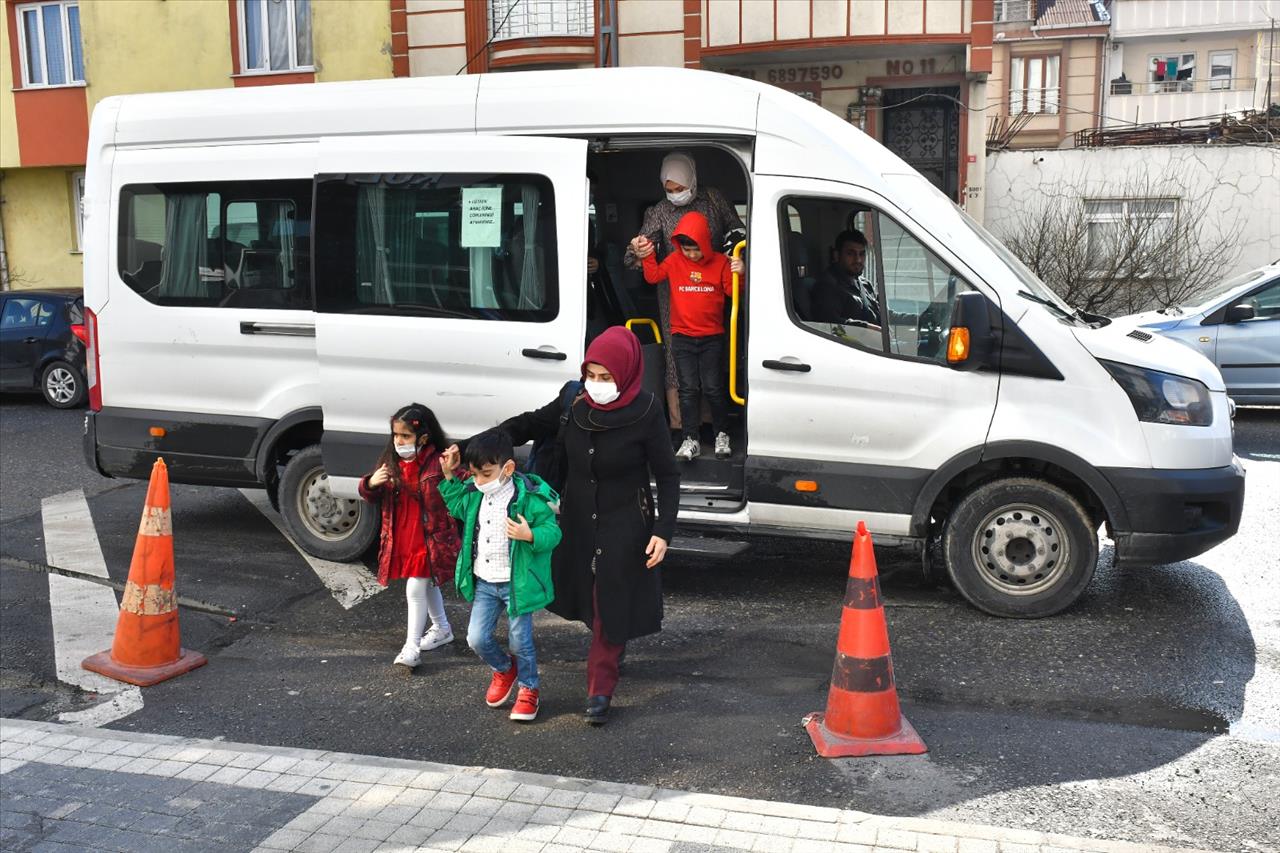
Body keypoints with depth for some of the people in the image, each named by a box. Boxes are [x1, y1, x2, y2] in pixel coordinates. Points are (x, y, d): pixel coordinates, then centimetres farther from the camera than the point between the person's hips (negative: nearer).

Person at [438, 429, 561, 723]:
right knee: (477, 638, 4)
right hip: (484, 583, 5)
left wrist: (530, 535, -38)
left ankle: (528, 689, 31)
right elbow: (456, 506, 22)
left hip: (517, 583, -5)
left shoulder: (530, 498, -19)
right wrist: (449, 476, 10)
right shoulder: (473, 494, 0)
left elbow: (553, 532, -17)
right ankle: (504, 669, 35)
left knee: (520, 641, 6)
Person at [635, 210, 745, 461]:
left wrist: (738, 275, -19)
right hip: (682, 337, 1)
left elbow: (732, 291, -1)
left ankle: (721, 435, 18)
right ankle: (691, 440, 7)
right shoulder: (675, 261, 0)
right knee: (688, 389, 2)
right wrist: (647, 257, -16)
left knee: (713, 388, 0)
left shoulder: (720, 262, -4)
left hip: (712, 337, -1)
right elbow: (653, 277, -3)